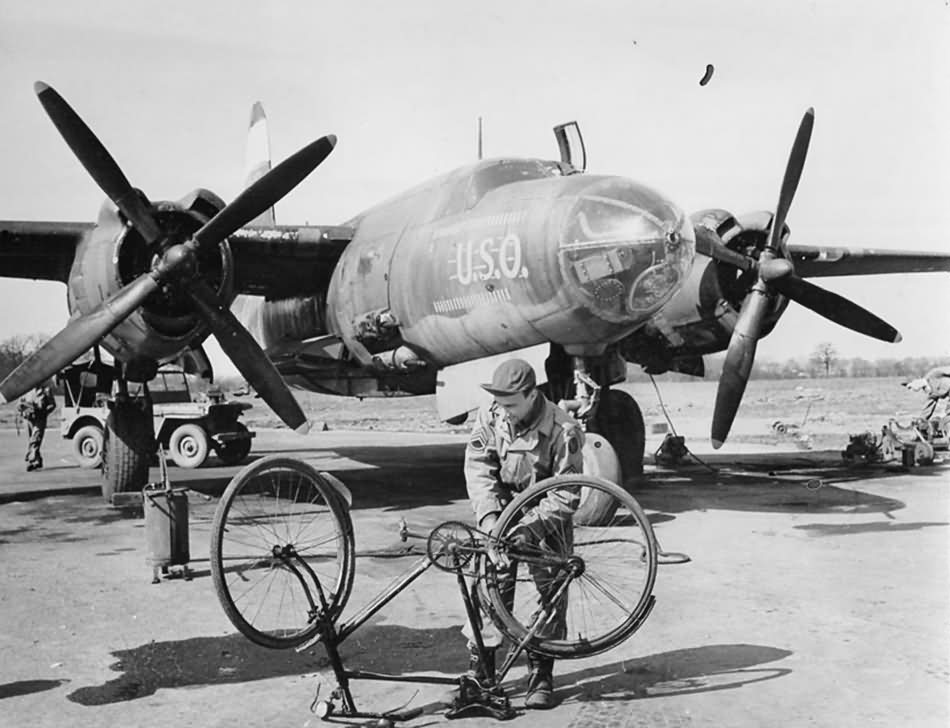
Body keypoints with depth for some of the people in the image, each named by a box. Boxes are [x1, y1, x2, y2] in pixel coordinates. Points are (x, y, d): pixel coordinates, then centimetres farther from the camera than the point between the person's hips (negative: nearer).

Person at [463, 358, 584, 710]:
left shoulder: (563, 431, -24)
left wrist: (529, 528, -29)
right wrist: (488, 515, -23)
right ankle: (481, 664, 11)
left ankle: (541, 673, 12)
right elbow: (477, 467, -10)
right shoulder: (490, 417, -13)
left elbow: (565, 495, -22)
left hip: (545, 518, -2)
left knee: (551, 589, -1)